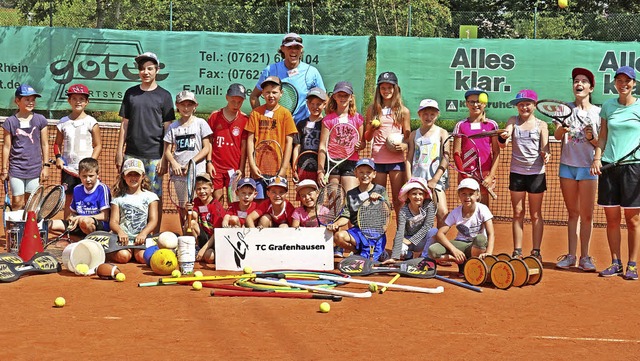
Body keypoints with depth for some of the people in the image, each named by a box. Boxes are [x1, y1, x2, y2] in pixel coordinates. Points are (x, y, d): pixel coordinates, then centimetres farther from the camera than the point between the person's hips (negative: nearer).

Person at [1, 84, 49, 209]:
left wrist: (46, 166, 1)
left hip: (35, 169, 1)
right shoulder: (10, 122, 0)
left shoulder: (40, 120, 1)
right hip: (16, 169, -1)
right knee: (17, 203, 1)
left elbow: (45, 144, 5)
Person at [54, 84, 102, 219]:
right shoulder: (63, 122, 7)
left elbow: (98, 145, -1)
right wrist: (58, 157, -3)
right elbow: (58, 144, 15)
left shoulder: (91, 122, -1)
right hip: (68, 168, 3)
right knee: (68, 200, 7)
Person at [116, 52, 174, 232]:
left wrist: (165, 158, -5)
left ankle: (156, 234, 8)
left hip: (154, 156, -2)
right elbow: (125, 124, 13)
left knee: (155, 196, 1)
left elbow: (168, 129, 2)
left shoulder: (164, 96, 4)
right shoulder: (131, 93, 11)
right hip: (132, 154, 2)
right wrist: (119, 152, 6)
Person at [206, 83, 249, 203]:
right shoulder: (215, 116, 1)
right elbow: (209, 141, 6)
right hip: (216, 166, 0)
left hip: (234, 168, 0)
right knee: (217, 200, 4)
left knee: (233, 202, 3)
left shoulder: (244, 119, 0)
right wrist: (209, 162, -1)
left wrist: (241, 169, -1)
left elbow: (244, 146, 2)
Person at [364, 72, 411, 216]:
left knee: (398, 199, 1)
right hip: (377, 159, 1)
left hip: (396, 159, -1)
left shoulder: (403, 111, 7)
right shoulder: (372, 110, 10)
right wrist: (371, 128, -8)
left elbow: (408, 136, 11)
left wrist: (404, 145, -10)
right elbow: (367, 138, 13)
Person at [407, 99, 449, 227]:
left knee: (442, 213, -15)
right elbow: (409, 159, 11)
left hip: (436, 179, -3)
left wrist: (434, 180, -10)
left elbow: (446, 159, -3)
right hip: (417, 178, 3)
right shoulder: (414, 135, 12)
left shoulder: (442, 133, 4)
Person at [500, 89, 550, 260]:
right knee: (517, 213, 6)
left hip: (536, 173, -1)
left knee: (535, 214, 6)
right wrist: (504, 135, -37)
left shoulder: (541, 125, 3)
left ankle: (536, 251, 12)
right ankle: (517, 251, 12)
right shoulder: (513, 121, 6)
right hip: (517, 172, 1)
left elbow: (544, 147, -2)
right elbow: (507, 132, -13)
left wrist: (546, 154, -25)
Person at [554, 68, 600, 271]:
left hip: (588, 167, -2)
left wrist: (592, 138, -17)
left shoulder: (598, 112, 3)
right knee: (572, 213, 8)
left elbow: (602, 143, 4)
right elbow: (557, 136, -2)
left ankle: (584, 257, 6)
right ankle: (571, 256, 11)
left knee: (587, 215, 0)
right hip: (567, 165, 2)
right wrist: (562, 128, -23)